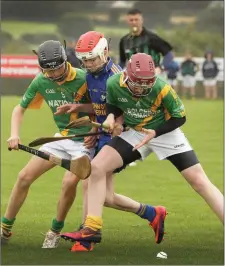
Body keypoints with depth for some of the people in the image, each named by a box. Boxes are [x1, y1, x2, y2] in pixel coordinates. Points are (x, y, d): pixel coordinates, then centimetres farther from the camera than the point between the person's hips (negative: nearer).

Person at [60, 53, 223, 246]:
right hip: (135, 133, 3)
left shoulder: (162, 89, -28)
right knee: (97, 167, -13)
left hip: (165, 132, -3)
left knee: (200, 181, -14)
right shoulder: (113, 84, -20)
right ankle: (92, 228, -6)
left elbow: (179, 118, -13)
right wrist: (111, 116, -19)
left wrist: (155, 133, -25)